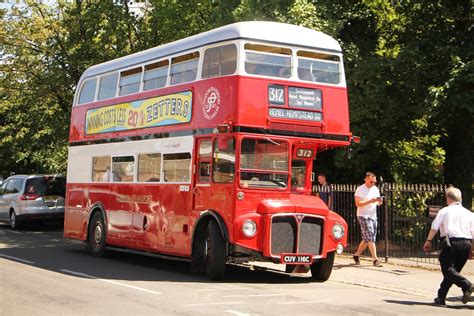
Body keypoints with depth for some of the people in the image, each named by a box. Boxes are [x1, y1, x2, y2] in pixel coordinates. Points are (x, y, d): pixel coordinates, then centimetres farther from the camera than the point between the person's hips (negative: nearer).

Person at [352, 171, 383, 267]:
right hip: (363, 216, -7)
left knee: (366, 239, 10)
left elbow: (378, 203, 16)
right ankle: (375, 259, -13)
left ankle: (356, 255, 25)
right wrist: (370, 201, -24)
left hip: (373, 216, 7)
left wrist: (379, 201, -8)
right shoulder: (360, 190, -8)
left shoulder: (375, 189, 12)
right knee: (370, 238, -11)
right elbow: (357, 204, -16)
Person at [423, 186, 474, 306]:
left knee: (448, 269, -9)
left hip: (450, 242, -4)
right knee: (453, 270, 13)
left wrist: (429, 241, 8)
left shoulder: (444, 211, 7)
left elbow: (435, 227, 0)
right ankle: (441, 297, 14)